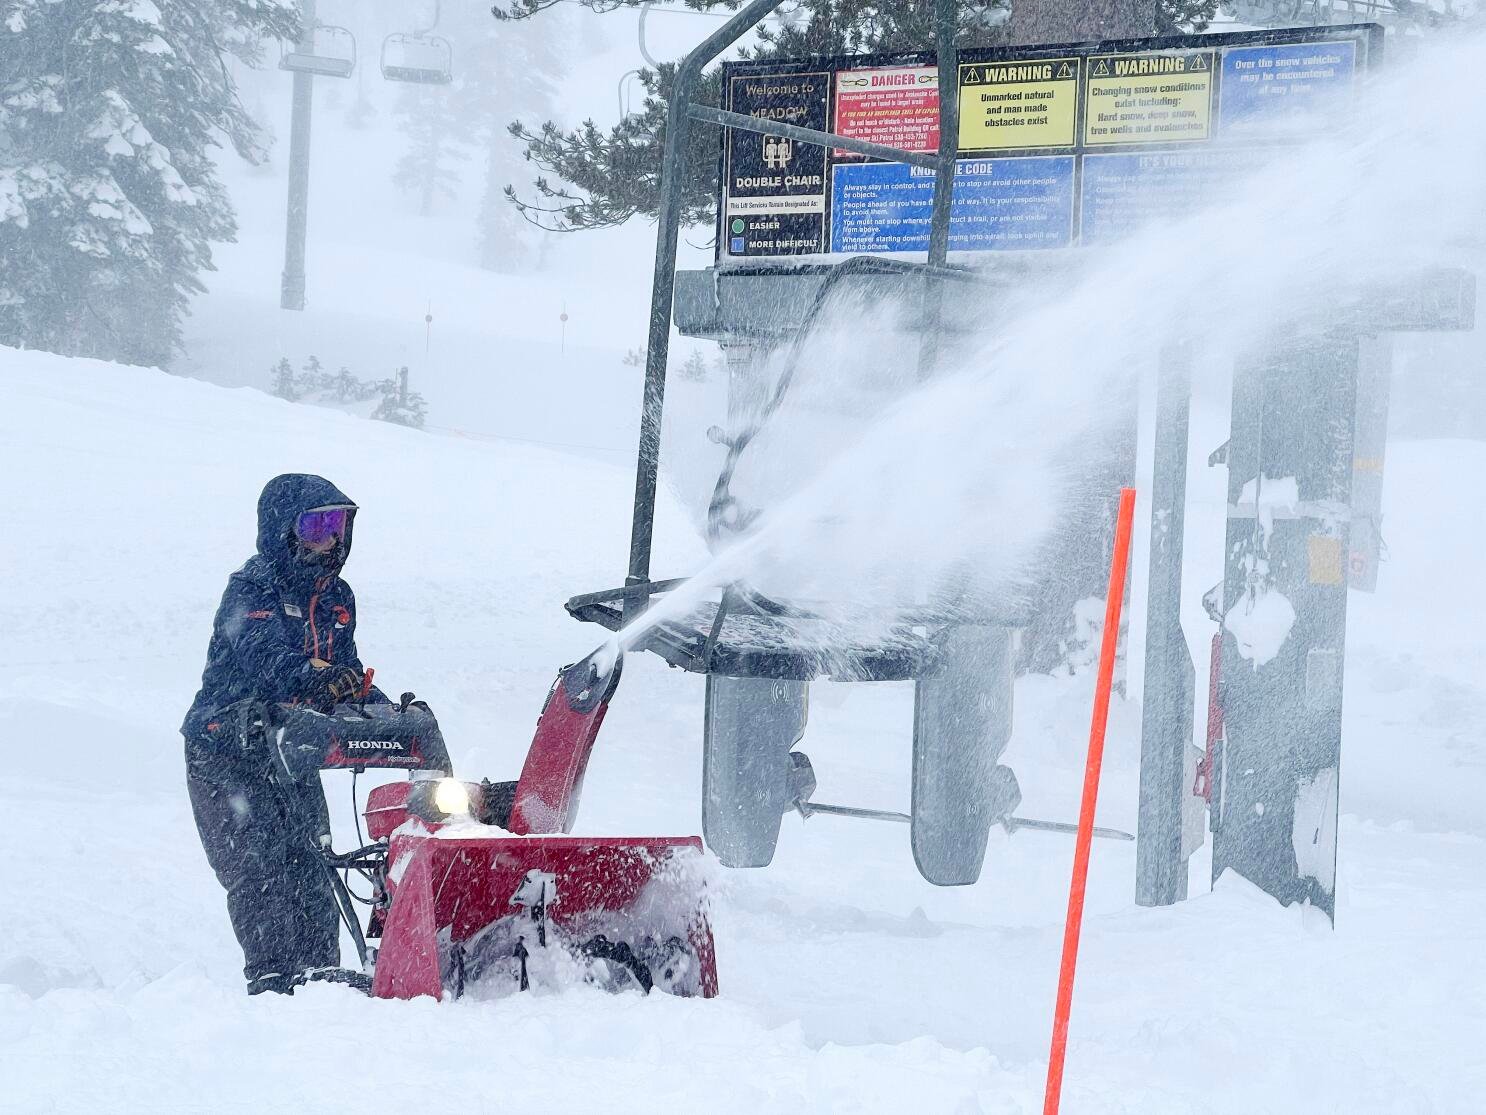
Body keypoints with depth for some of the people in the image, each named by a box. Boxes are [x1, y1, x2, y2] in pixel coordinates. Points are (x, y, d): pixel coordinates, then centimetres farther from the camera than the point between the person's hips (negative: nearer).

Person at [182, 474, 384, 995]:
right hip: (227, 751, -7)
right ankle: (271, 973, -21)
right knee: (257, 862, -17)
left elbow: (345, 678, 13)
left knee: (310, 864, 1)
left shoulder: (336, 599, 11)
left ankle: (319, 968, 4)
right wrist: (315, 677, -50)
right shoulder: (251, 589, -12)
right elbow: (262, 654, -31)